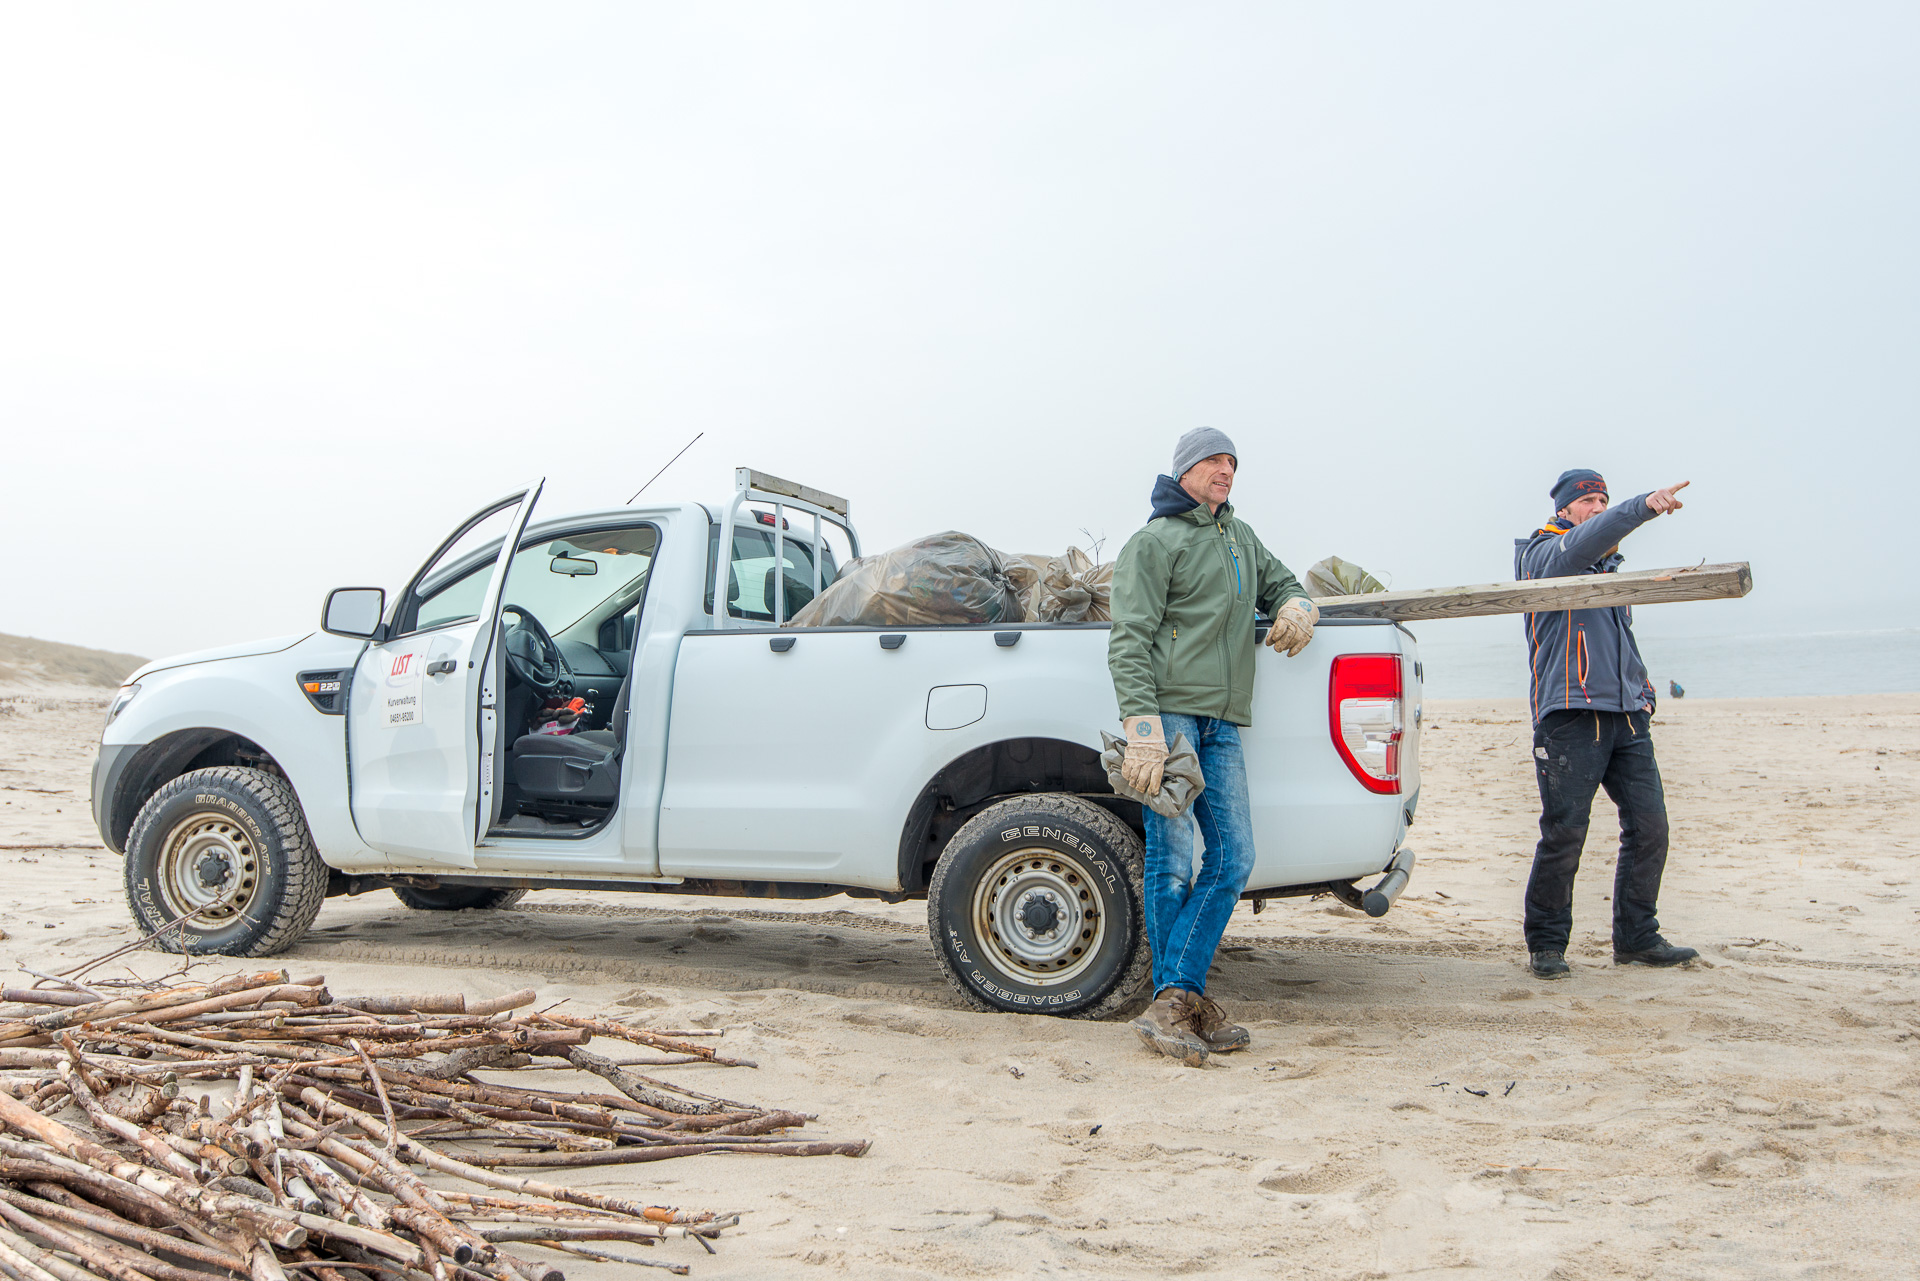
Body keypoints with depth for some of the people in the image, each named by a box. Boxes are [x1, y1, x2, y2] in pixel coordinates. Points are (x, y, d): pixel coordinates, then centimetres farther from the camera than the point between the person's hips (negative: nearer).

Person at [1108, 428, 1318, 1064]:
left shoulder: (1241, 538, 23)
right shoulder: (1156, 541, 1)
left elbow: (1282, 583, 35)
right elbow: (1129, 640, -8)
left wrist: (1297, 608, 7)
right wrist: (1141, 725, -20)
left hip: (1221, 725, 7)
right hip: (1169, 712, -7)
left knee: (1233, 860, 0)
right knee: (1172, 861, -9)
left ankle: (1174, 1002, 3)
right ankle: (1182, 1005, -1)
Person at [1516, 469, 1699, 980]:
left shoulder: (1610, 566, 24)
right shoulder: (1546, 554, 0)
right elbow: (1583, 543, -24)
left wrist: (1643, 694, 19)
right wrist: (1645, 505, -36)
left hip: (1627, 716, 8)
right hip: (1571, 717, -7)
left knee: (1649, 826, 4)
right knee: (1564, 834, -6)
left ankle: (1637, 938, 16)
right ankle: (1546, 944, 6)